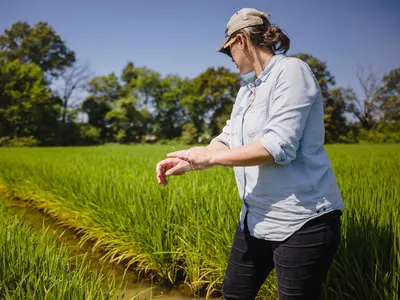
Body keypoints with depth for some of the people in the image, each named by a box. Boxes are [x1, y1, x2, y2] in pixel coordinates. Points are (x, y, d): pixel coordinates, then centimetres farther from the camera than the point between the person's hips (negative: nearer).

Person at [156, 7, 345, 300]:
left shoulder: (291, 71, -14)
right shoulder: (247, 91, 13)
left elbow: (278, 146, -24)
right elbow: (228, 139, 8)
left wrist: (209, 157, -19)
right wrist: (186, 161, -8)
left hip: (302, 221, -9)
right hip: (257, 217, 9)